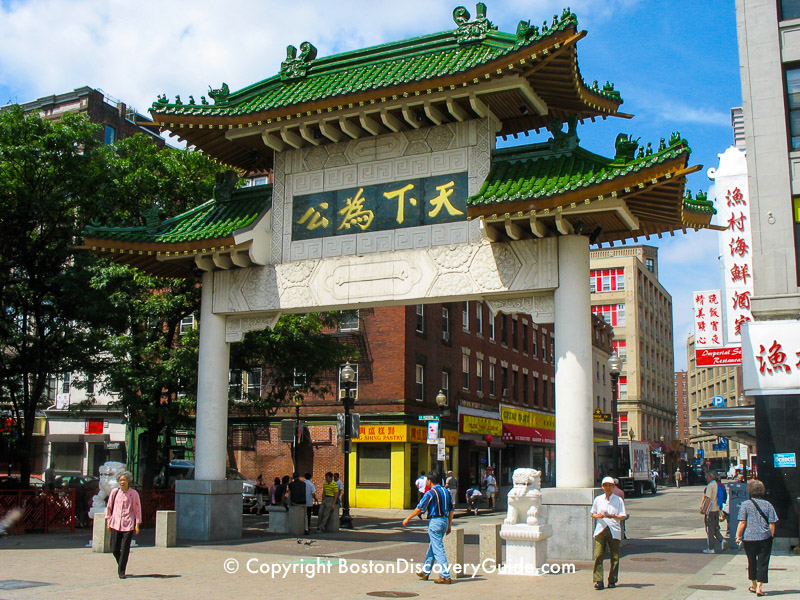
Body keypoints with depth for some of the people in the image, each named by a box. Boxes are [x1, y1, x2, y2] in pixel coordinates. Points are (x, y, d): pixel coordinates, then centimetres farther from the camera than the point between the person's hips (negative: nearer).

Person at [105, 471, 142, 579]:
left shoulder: (134, 493, -1)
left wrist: (137, 524, -1)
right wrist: (108, 521, 12)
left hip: (128, 525, -3)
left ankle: (121, 571, 6)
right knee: (114, 549, 4)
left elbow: (137, 509, 2)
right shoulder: (114, 492, 6)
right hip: (115, 524, 3)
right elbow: (109, 507, 15)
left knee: (125, 549, -4)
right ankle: (121, 564, 31)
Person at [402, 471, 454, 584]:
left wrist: (407, 519, -2)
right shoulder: (445, 491, 11)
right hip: (445, 521, 8)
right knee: (432, 547, 19)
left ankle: (445, 576, -8)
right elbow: (451, 510, 13)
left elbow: (420, 508, -12)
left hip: (435, 521, -8)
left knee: (438, 549, -5)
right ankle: (425, 572, 29)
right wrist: (449, 525, 20)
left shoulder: (431, 493, -12)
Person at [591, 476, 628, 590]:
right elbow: (593, 514, 18)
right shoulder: (598, 499, 11)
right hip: (600, 530, 1)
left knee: (615, 557, 3)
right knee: (598, 555, -9)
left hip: (614, 531, -1)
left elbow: (623, 517, 1)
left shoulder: (618, 500, 4)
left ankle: (612, 580, 15)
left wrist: (613, 516, -19)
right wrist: (598, 516, -5)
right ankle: (598, 581, -8)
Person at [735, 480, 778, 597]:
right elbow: (772, 523, 1)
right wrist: (771, 535, 15)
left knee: (752, 561, 15)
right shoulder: (768, 505, 0)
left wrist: (738, 536, 1)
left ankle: (754, 585, 28)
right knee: (763, 562, 3)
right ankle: (759, 587, -4)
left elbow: (742, 523, -7)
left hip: (749, 538, 0)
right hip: (765, 539, 0)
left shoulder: (745, 504, -5)